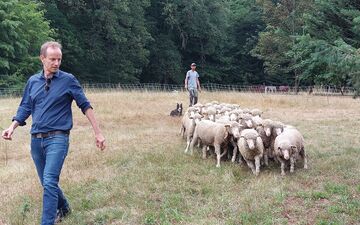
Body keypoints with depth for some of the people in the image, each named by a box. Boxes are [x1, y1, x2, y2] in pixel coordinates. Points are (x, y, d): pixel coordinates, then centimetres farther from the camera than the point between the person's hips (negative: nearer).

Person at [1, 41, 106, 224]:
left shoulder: (68, 80, -3)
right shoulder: (33, 81, 9)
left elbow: (85, 106, -2)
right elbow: (25, 108, 14)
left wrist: (98, 133, -5)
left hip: (57, 138, -5)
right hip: (36, 140, 5)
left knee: (50, 182, -17)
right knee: (47, 183, 15)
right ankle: (63, 209, 39)